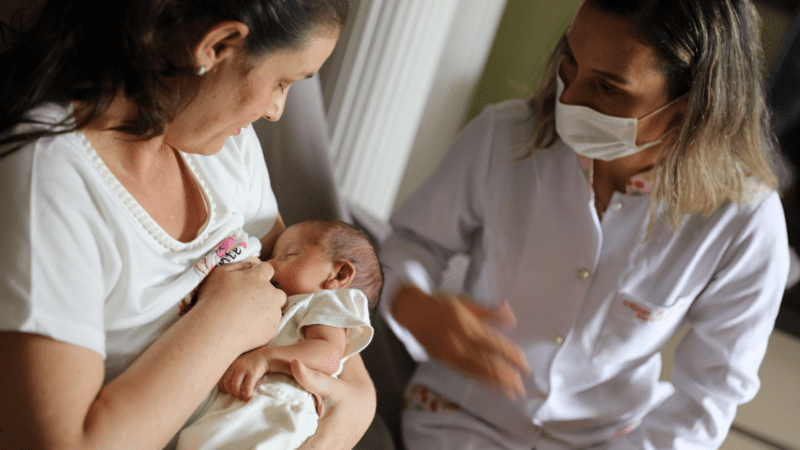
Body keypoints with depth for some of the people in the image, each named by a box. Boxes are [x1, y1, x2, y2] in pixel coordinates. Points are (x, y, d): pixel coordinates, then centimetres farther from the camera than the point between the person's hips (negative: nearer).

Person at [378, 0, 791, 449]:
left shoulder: (746, 223, -22)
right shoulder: (502, 135, -19)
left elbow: (712, 389, -9)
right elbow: (417, 239, -2)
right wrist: (412, 307, -24)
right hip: (464, 414, -2)